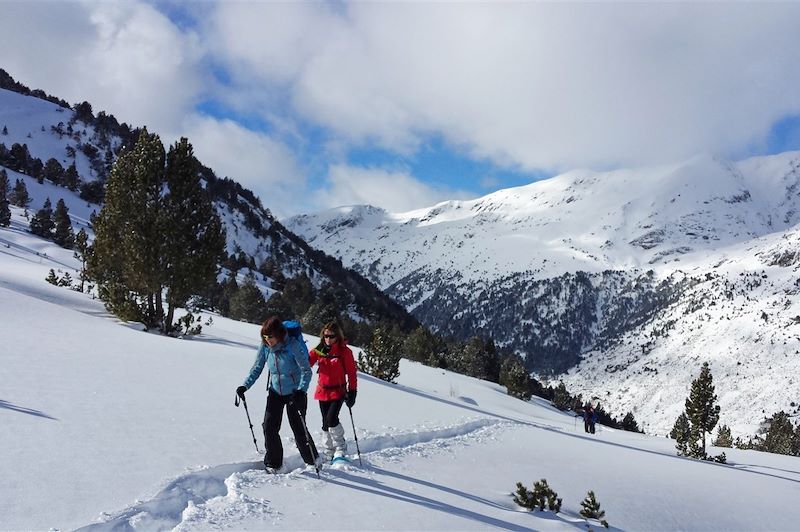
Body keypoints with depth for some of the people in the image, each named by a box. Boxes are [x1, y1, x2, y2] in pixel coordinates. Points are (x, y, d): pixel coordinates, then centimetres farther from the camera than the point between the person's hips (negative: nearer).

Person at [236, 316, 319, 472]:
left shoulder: (294, 346, -22)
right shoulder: (265, 347, -8)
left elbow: (306, 371, -20)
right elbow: (257, 368, 3)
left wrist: (301, 391, -33)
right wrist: (245, 386, -8)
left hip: (295, 393, -4)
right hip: (275, 392, 4)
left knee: (299, 428, 0)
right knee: (269, 427, -5)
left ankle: (312, 459, 22)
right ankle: (273, 464, 10)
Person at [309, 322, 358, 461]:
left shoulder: (344, 351, -6)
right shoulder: (318, 350, 3)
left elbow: (351, 372, -5)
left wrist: (352, 392, -8)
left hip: (338, 391, -4)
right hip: (323, 391, 4)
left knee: (331, 419, -18)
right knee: (326, 423, 10)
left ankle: (340, 449, 1)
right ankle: (330, 453, 25)